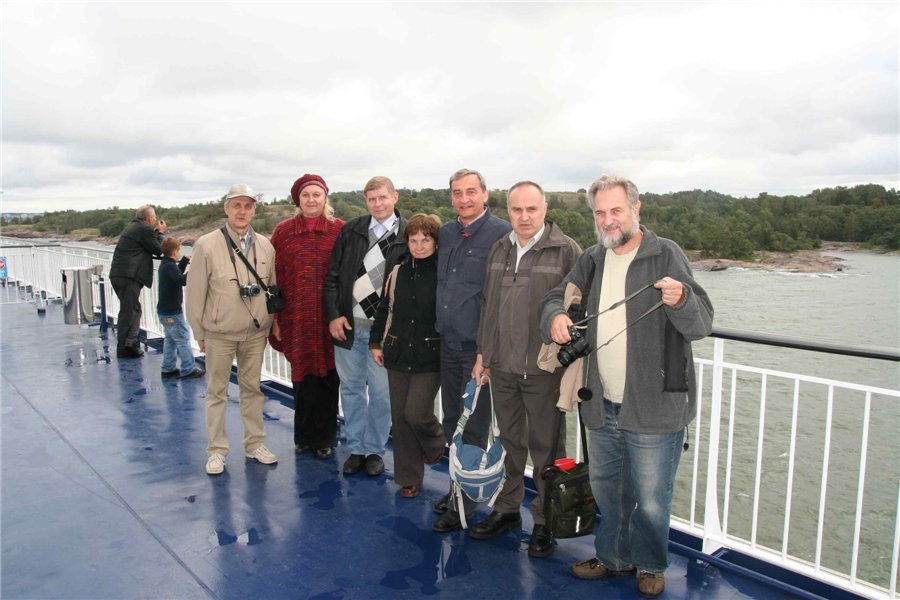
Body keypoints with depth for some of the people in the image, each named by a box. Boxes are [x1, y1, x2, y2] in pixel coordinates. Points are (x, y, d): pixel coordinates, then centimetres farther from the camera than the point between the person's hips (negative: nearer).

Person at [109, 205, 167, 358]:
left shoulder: (132, 227, 22)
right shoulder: (145, 229, -8)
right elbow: (158, 250, -4)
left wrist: (157, 233, 20)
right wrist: (160, 233, 9)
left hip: (118, 275, 9)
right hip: (129, 276, -9)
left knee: (134, 310, 15)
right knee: (129, 312, -4)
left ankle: (130, 343, 11)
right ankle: (125, 347, -2)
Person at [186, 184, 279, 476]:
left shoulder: (265, 246, 0)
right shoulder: (207, 245, -9)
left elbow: (272, 289, 9)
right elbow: (196, 292, -4)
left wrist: (268, 326, 10)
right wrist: (199, 332, 0)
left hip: (255, 333, 3)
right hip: (219, 334, -3)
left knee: (252, 388, 13)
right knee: (217, 392, 8)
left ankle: (255, 443, 26)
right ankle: (217, 450, 20)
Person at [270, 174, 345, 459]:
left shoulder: (340, 230, 2)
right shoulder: (283, 231, 5)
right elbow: (274, 276, 4)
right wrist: (275, 317, 0)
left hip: (330, 318, 0)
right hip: (297, 318, 1)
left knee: (328, 377, 5)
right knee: (302, 377, 7)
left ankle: (324, 438, 22)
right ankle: (304, 436, 25)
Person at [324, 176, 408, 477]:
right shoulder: (350, 230, 4)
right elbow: (333, 275, 5)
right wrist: (334, 315, -4)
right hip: (347, 324, 3)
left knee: (380, 392, 7)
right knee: (351, 387, 13)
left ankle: (375, 450, 25)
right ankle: (356, 448, 29)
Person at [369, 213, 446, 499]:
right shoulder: (398, 272, 6)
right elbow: (384, 310, 15)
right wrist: (376, 343, 13)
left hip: (430, 357, -5)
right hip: (398, 356, 5)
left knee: (416, 413, -10)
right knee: (400, 417, 8)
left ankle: (436, 443, 25)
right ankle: (409, 478, 23)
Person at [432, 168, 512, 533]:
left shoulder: (502, 234, -12)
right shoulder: (446, 233, 10)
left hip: (479, 345, -7)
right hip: (448, 341, 7)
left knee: (473, 428, 3)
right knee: (452, 421, 16)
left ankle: (464, 504, 15)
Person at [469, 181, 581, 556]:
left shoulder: (567, 251, -8)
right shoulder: (500, 249, 10)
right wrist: (482, 353, 15)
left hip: (544, 369, -5)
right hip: (502, 367, 5)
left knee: (546, 447, 6)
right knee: (511, 442, 18)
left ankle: (546, 522, 22)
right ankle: (507, 509, 33)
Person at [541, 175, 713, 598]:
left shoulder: (665, 255, -10)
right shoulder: (592, 260, 8)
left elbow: (702, 324, -16)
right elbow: (557, 297, 14)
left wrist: (680, 300, -40)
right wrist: (555, 316, -11)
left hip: (653, 406, -5)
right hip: (602, 405, 6)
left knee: (650, 499, 8)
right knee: (606, 490, 20)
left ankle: (650, 566, 34)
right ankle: (613, 557, 42)